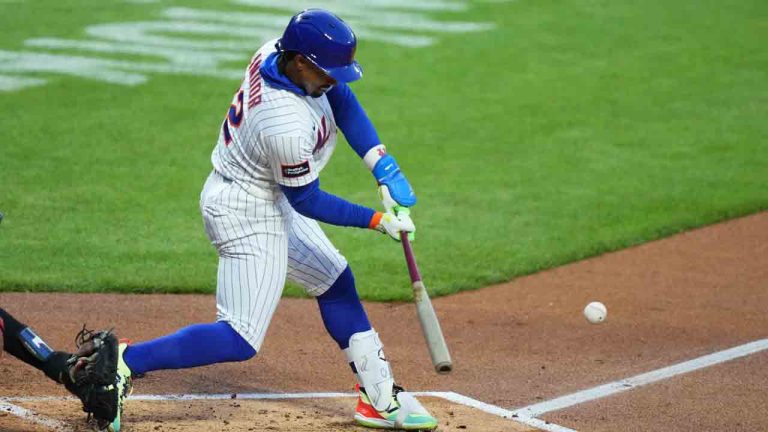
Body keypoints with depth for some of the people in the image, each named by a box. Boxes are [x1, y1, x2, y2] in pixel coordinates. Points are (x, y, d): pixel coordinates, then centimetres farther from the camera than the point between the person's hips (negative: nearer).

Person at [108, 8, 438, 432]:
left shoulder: (274, 52, -14)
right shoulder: (287, 126, -35)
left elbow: (343, 101, -2)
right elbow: (307, 202, -18)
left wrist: (384, 168, -10)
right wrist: (377, 220, -11)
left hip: (265, 200, 10)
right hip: (247, 217, -10)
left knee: (335, 281, 19)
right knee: (240, 341, -9)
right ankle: (126, 362, -7)